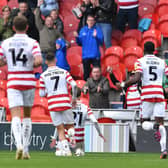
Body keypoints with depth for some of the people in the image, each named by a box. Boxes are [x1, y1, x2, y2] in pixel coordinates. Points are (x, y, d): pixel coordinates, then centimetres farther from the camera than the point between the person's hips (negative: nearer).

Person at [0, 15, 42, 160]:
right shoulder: (32, 43, -5)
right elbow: (39, 61, -18)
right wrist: (33, 64, 3)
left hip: (13, 82, 0)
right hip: (29, 81, 0)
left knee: (16, 116, -7)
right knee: (27, 115, 15)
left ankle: (19, 144, -31)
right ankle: (26, 150, 15)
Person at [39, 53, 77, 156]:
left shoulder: (43, 76, 5)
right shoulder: (64, 72, 6)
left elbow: (42, 94, 5)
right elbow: (74, 85, -5)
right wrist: (74, 98, 8)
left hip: (53, 105, 0)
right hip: (65, 103, 0)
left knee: (60, 129, 8)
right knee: (70, 125, 13)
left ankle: (65, 148, -10)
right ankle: (71, 132, -22)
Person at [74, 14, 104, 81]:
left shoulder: (98, 30, -1)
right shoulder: (83, 30, 10)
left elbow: (101, 42, -11)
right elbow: (80, 43, 12)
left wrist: (96, 37, -27)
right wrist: (77, 37, -5)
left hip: (95, 55, -3)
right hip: (85, 55, 3)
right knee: (86, 73, 9)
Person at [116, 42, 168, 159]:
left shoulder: (140, 61, 2)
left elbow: (137, 78, -11)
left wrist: (123, 85, 1)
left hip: (147, 95, -2)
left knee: (145, 123, 6)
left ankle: (155, 126, -32)